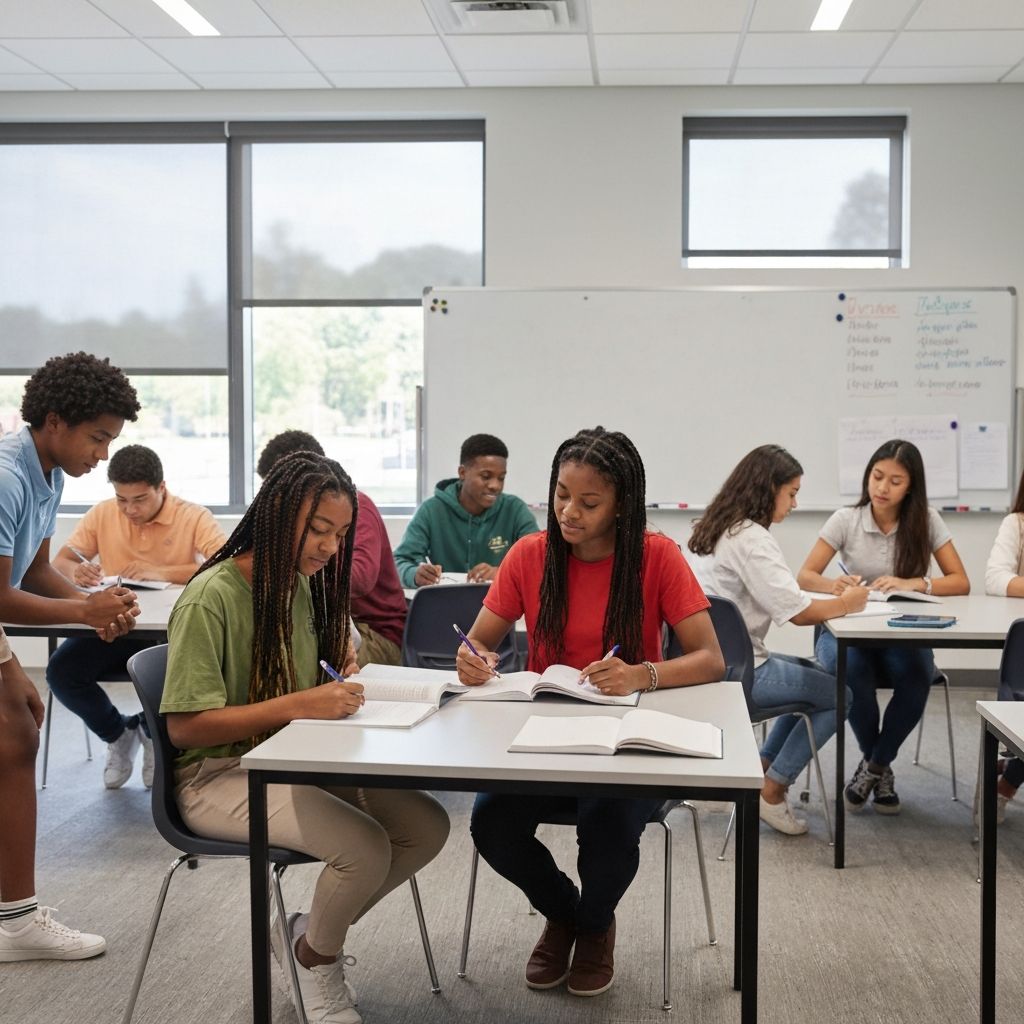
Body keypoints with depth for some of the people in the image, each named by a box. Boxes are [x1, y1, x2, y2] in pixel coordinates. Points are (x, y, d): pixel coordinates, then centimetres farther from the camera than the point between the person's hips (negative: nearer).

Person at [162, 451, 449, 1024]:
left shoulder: (303, 585, 6)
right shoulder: (212, 598, -18)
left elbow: (335, 660, 19)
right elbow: (184, 726, -22)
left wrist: (350, 678, -6)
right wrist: (296, 705, -29)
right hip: (217, 777, -8)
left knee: (428, 825, -10)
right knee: (365, 846, -28)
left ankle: (313, 933, 11)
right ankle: (317, 960, 4)